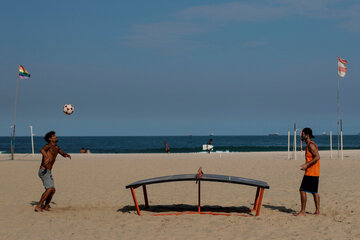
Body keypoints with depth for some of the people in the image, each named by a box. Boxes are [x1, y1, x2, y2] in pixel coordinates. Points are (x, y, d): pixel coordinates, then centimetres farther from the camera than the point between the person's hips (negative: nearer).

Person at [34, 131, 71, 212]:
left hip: (48, 172, 9)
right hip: (44, 171, -9)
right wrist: (47, 157, -54)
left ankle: (46, 207, 21)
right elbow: (42, 150, -33)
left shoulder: (56, 147, 15)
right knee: (49, 189, -21)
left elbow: (63, 153, 32)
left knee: (52, 190, 12)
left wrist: (66, 155, 6)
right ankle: (38, 206, -18)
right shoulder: (48, 145, -11)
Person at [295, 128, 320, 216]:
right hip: (315, 173, 10)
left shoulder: (311, 145, -15)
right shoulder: (310, 144, 16)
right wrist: (306, 164, 17)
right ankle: (317, 210, 17)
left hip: (310, 172, -10)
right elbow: (315, 157, 23)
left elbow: (317, 157, -23)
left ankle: (303, 211, -7)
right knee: (314, 192, 13)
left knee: (302, 190, -8)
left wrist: (307, 165, -22)